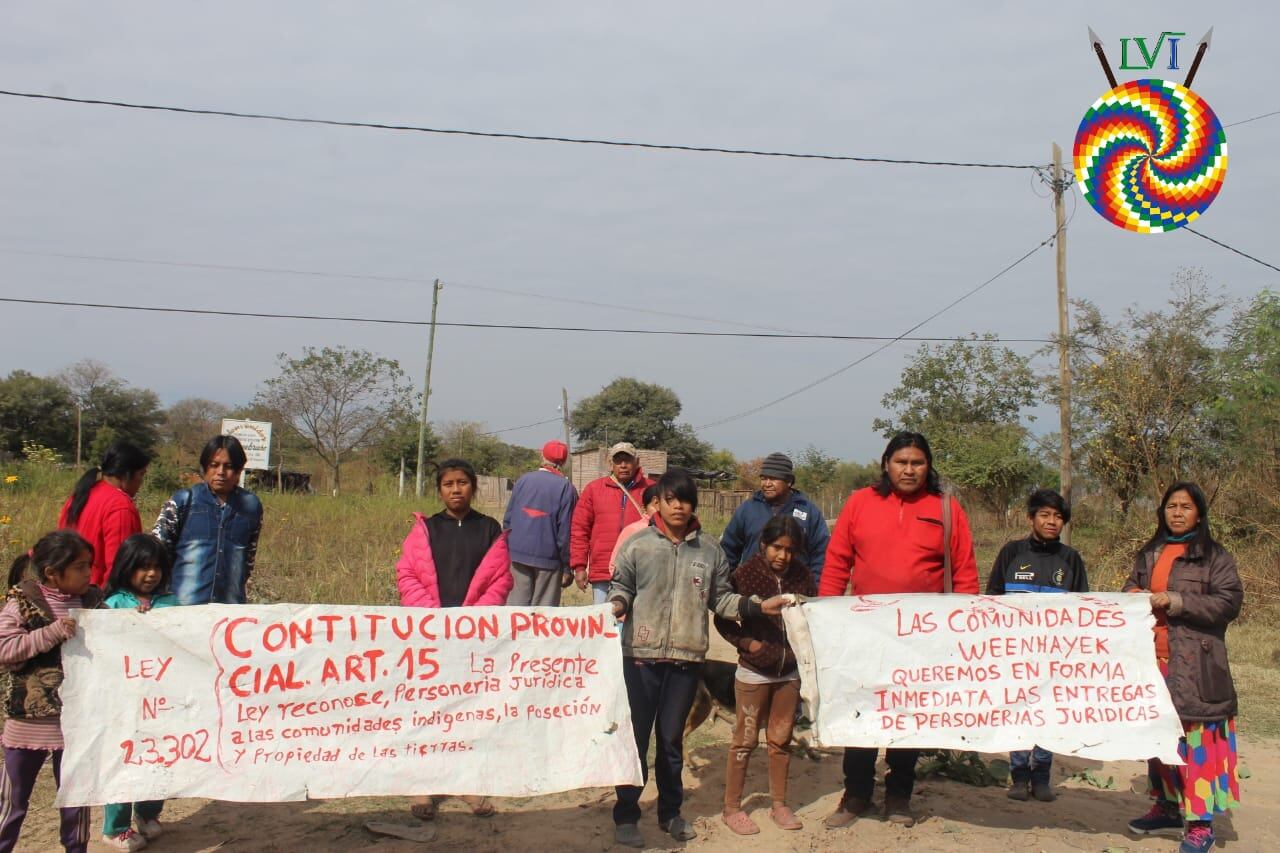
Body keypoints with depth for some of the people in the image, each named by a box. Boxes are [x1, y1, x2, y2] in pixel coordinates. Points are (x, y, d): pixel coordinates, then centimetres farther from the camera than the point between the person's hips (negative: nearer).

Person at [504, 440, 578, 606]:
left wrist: (508, 549, 17)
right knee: (544, 611, 1)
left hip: (518, 554, 3)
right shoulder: (566, 488, -5)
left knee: (516, 603, 7)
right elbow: (566, 530, -7)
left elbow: (508, 519, 9)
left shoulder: (523, 480, 7)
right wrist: (567, 568, -2)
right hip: (548, 558, -3)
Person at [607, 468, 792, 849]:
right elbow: (621, 586, 3)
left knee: (672, 738, 14)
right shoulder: (638, 544, -1)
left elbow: (721, 598, 9)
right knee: (635, 736, 3)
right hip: (641, 655, -2)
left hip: (686, 658, 2)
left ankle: (670, 811, 30)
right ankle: (626, 816, 16)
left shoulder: (710, 550, 6)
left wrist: (758, 606, -2)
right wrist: (617, 605, -17)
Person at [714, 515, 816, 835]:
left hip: (790, 673, 3)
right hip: (754, 672, -3)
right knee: (745, 740, 4)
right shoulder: (745, 575, -12)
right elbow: (723, 620, -5)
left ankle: (779, 804, 27)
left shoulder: (803, 576, -3)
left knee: (781, 740, 13)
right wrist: (747, 642, -15)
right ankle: (731, 808, 15)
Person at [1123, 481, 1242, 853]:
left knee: (1195, 737, -6)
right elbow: (1133, 586, 25)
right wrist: (1133, 595, 0)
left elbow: (1229, 602, -10)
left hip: (1194, 665, -6)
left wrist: (1174, 601, -17)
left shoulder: (1214, 556, -2)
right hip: (1152, 659, 6)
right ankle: (1167, 808, 25)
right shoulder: (1149, 554, 16)